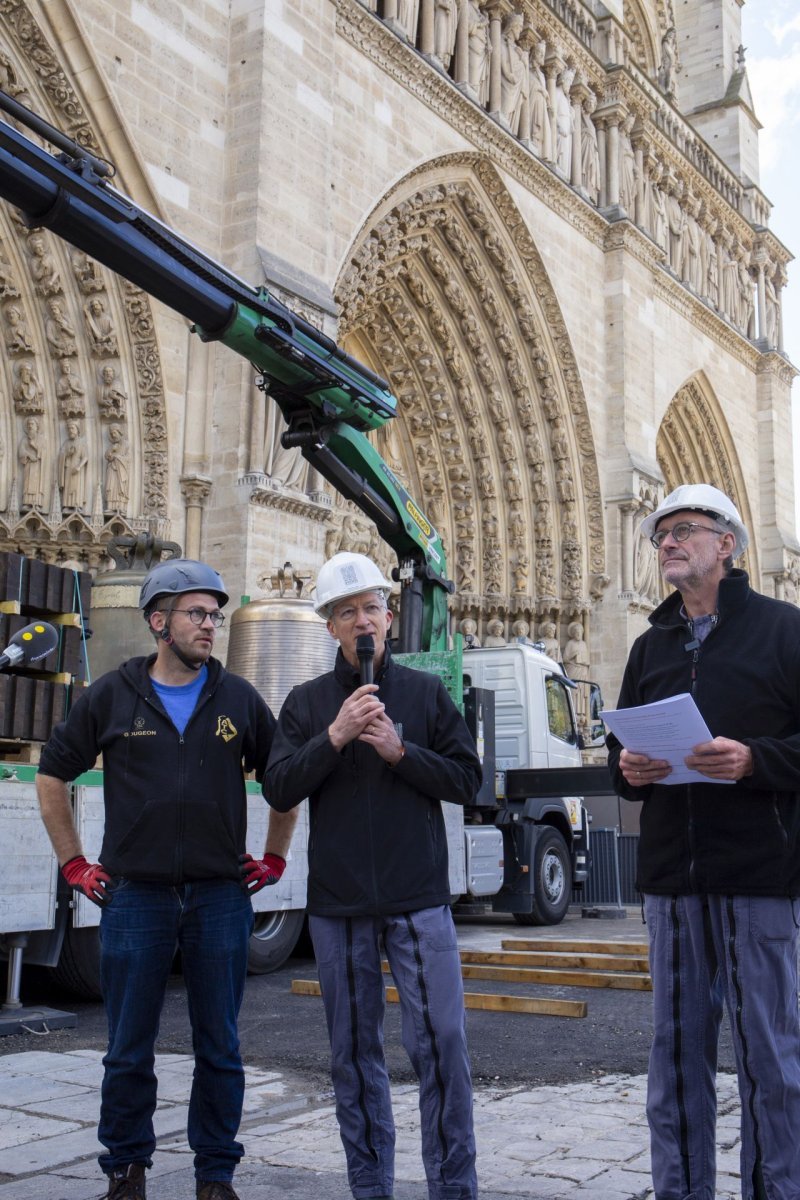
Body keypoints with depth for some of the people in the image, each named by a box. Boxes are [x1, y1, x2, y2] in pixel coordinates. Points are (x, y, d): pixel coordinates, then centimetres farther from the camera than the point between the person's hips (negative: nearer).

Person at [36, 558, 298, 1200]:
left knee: (219, 1048, 9)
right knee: (129, 1049, 8)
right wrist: (74, 863, 6)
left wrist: (274, 858, 10)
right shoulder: (113, 696, 2)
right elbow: (52, 773, 10)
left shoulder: (238, 698, 4)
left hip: (221, 898, 1)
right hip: (135, 895, -1)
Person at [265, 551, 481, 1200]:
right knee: (354, 1052, 9)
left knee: (441, 1043, -4)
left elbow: (467, 780, 2)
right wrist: (334, 737, -15)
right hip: (338, 903, 1)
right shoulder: (308, 701, 7)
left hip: (419, 901, -1)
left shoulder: (426, 692, 6)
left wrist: (399, 751, -12)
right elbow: (279, 789, -2)